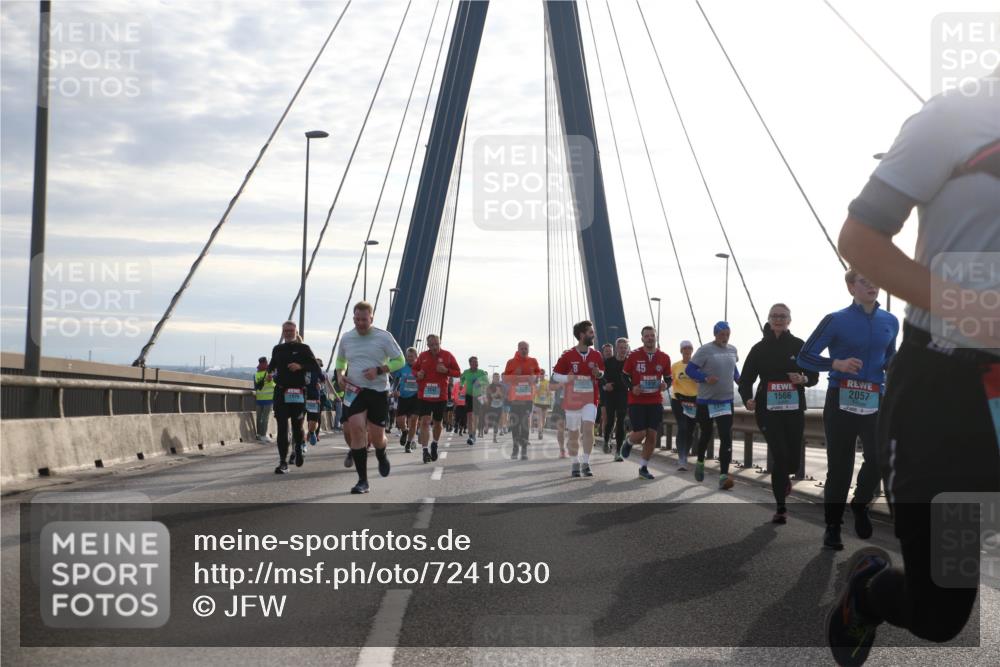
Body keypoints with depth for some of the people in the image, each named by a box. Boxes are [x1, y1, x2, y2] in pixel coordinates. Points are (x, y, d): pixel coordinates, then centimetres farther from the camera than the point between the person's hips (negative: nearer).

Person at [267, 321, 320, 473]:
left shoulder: (303, 348, 2)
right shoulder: (277, 349, 13)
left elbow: (316, 368, -3)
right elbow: (272, 366, 27)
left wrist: (301, 366, -18)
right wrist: (269, 373, 4)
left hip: (298, 392, -2)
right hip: (280, 391, 2)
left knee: (297, 425, 5)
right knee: (282, 427, -7)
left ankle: (298, 449, 38)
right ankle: (283, 462, -7)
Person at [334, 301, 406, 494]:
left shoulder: (383, 337, -4)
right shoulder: (346, 338, 7)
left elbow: (400, 361, -1)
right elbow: (340, 360, 24)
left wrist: (379, 370, -16)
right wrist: (340, 374, 2)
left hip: (378, 391, -2)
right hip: (354, 391, 2)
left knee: (376, 436, 1)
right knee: (355, 428, -16)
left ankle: (382, 456, 42)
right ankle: (362, 480, -11)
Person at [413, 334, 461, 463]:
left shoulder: (447, 356, -2)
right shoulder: (422, 356, 2)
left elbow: (458, 372, 1)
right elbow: (414, 369, 18)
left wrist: (446, 370, -18)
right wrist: (418, 374, -6)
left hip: (440, 395, 1)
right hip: (424, 395, -1)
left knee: (437, 423, 15)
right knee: (425, 421, -13)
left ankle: (435, 445, 39)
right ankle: (425, 450, -14)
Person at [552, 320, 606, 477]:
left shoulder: (596, 355, 3)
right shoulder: (568, 356, -6)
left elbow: (602, 373, 18)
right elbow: (555, 375, 0)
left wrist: (598, 373, -6)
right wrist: (568, 378, -20)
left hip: (590, 399, 1)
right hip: (572, 400, -1)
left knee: (588, 428, -16)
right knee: (573, 434, 7)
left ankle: (586, 463, -9)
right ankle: (575, 463, 23)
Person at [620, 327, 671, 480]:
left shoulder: (664, 358, 3)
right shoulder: (634, 355, -4)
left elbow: (668, 378, 13)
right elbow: (624, 375, 5)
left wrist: (665, 385, -10)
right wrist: (632, 387, -13)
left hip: (655, 402, 3)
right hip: (636, 401, -3)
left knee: (652, 435, -1)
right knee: (640, 434, -9)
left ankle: (644, 467, 13)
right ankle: (628, 443, 28)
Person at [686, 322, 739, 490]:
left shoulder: (732, 350, 6)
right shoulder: (705, 350, -10)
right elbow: (690, 369, -10)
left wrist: (738, 378, 4)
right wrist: (705, 378, -25)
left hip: (726, 400, 3)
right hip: (706, 400, -3)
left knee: (726, 438, -9)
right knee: (706, 434, 14)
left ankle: (723, 475, -12)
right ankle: (700, 462, 42)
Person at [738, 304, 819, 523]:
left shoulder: (799, 346, 3)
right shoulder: (760, 348, 4)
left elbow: (814, 375, 8)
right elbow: (746, 379, 4)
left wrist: (804, 379, -15)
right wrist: (747, 398, -15)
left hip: (794, 410, 1)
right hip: (768, 409, -1)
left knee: (793, 459, 3)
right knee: (780, 454, -14)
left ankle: (782, 477, 42)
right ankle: (781, 508, -4)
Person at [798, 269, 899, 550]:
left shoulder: (890, 322, 8)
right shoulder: (837, 321, -4)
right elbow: (805, 357, -3)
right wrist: (837, 363, -19)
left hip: (874, 402, 3)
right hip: (841, 401, -3)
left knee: (879, 457, -14)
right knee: (839, 466, 2)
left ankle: (861, 504, 14)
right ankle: (832, 527, 15)